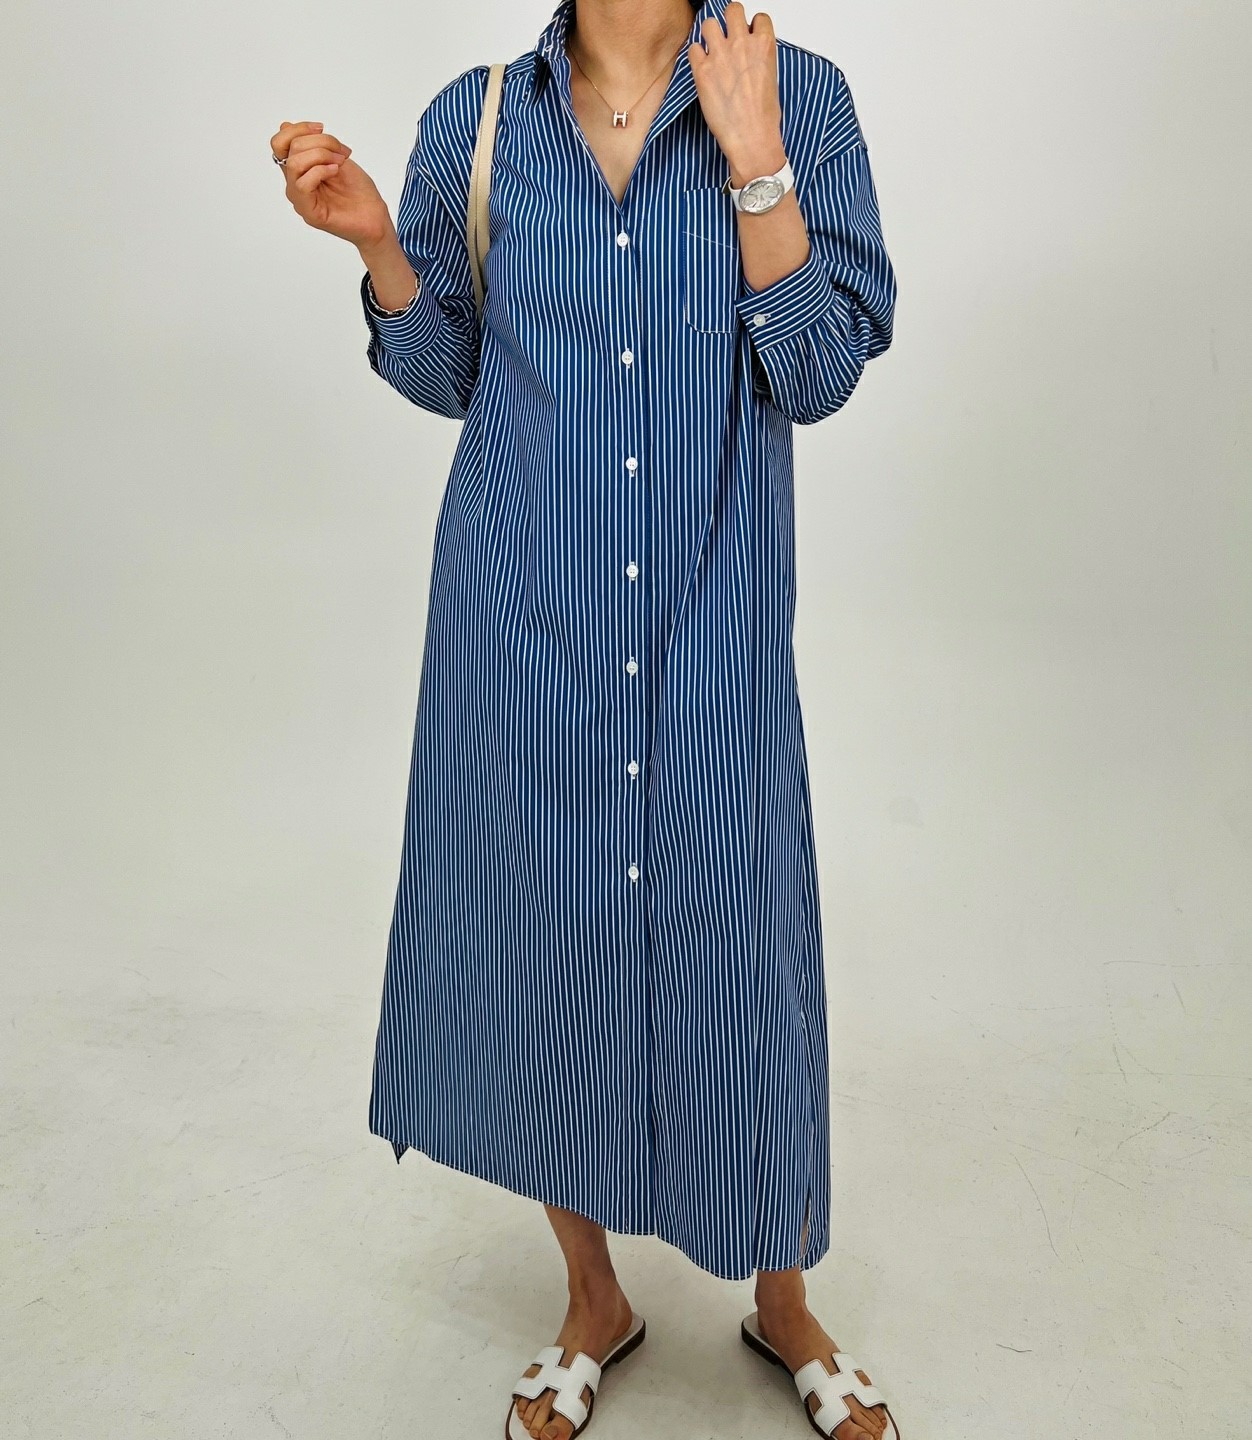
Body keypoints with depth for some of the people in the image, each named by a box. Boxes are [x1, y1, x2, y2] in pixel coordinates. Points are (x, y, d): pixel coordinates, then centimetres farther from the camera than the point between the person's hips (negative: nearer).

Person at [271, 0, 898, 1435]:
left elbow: (820, 375, -5)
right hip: (520, 616, 2)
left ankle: (783, 1306, 35)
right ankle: (595, 1301, 36)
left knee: (739, 956, 5)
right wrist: (373, 240, -4)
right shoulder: (475, 119, 8)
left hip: (712, 626, -1)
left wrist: (753, 159, -12)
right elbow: (446, 375, 11)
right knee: (539, 941, 10)